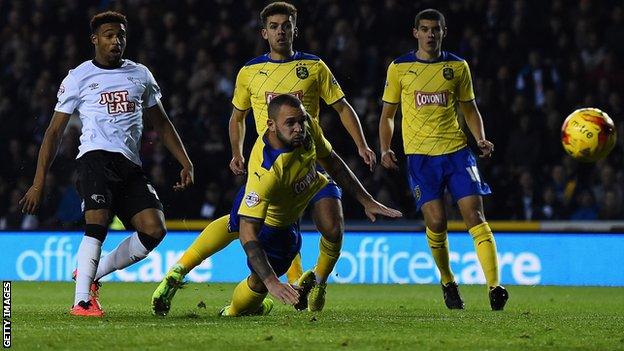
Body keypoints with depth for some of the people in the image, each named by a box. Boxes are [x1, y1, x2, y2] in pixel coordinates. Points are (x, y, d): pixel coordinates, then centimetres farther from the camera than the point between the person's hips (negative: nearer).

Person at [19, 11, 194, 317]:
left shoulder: (140, 75, 19)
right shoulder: (78, 78, 7)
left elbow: (161, 123, 27)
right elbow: (55, 132, 8)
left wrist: (186, 164, 17)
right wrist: (39, 182, 0)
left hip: (130, 165, 5)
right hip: (96, 157, -5)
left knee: (154, 230, -11)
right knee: (97, 223, -25)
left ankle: (90, 273, 2)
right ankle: (82, 300, -24)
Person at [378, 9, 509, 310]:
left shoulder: (458, 67, 9)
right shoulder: (399, 68, 5)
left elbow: (470, 109, 17)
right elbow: (387, 114, 12)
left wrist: (481, 139, -1)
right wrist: (385, 149, -2)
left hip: (456, 150, 1)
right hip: (419, 155, -1)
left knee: (474, 215, -11)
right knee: (436, 222, -10)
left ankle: (494, 288, -17)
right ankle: (447, 282, 14)